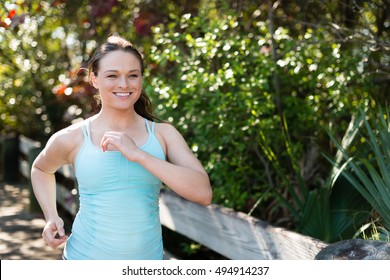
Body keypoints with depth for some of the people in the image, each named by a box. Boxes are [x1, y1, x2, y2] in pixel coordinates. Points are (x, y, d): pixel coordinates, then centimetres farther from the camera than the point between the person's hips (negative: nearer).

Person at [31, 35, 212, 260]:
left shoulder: (163, 134, -6)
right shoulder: (71, 139, -6)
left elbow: (203, 193, -18)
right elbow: (41, 169, 15)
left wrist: (138, 155, -22)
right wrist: (51, 217, 0)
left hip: (147, 261, 1)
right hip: (86, 259, -1)